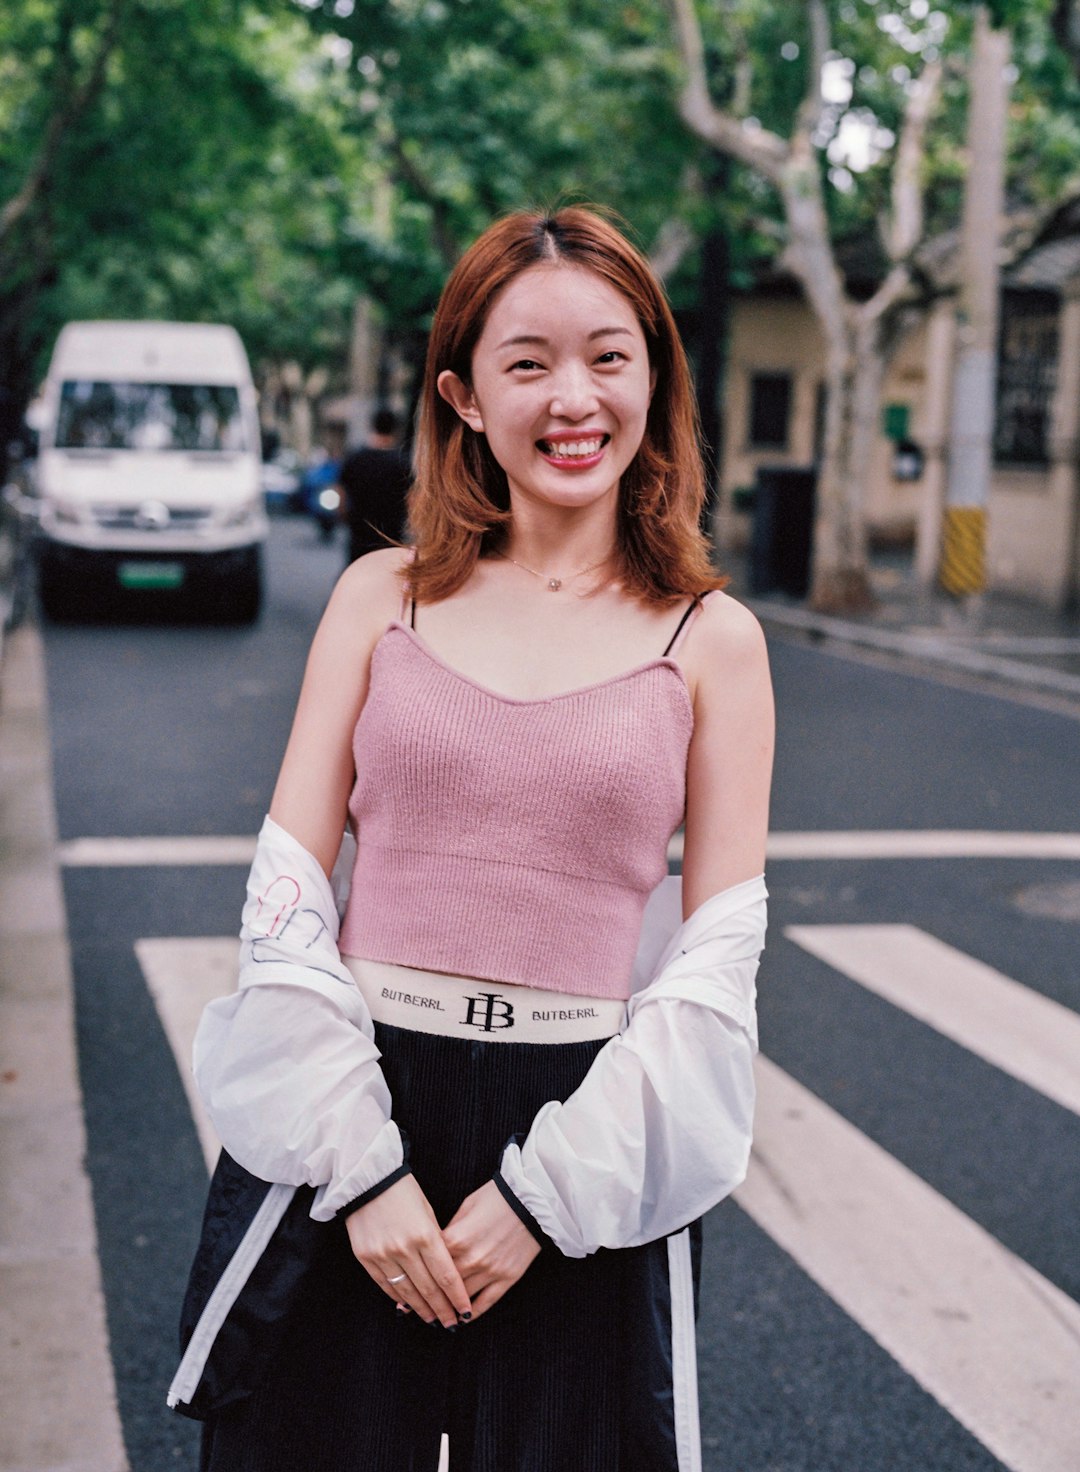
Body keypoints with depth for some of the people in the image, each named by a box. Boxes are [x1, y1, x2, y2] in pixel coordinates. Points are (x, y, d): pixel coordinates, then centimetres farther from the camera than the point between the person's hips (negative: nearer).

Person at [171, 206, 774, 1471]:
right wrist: (359, 1162, -10)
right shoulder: (383, 597, 2)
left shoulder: (712, 641, 0)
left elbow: (719, 958, -1)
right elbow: (285, 893, -1)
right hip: (348, 1101, 1)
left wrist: (546, 1190, -9)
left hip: (593, 1134, 0)